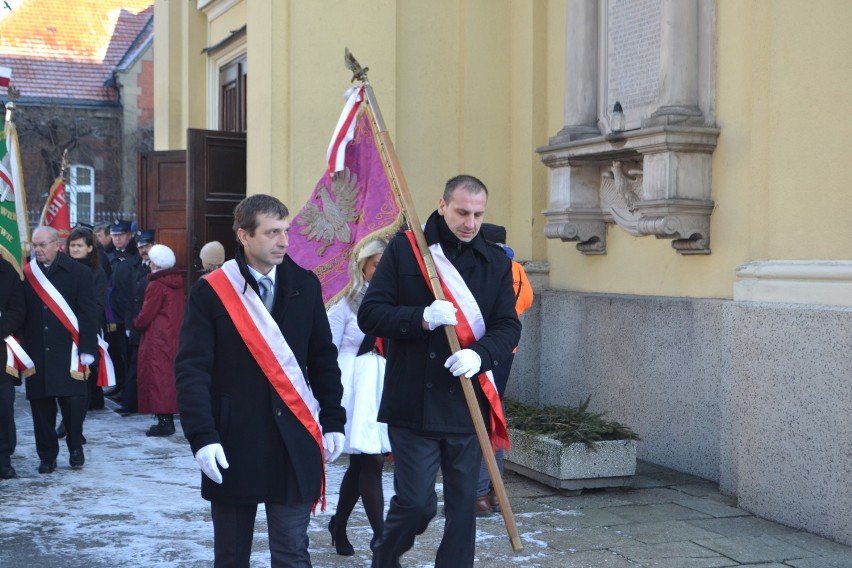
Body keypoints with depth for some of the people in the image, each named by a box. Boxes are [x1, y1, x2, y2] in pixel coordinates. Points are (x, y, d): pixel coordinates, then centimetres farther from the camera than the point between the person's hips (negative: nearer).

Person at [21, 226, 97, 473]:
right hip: (37, 353, 2)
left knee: (74, 401, -6)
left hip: (68, 352, -2)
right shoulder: (26, 274, 6)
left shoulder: (78, 272, 0)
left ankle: (75, 448, 17)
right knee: (41, 404, 4)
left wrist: (87, 351, -7)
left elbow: (88, 314, -2)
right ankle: (47, 456, 16)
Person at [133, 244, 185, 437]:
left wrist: (136, 324, 6)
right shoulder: (178, 285, 8)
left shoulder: (156, 286, -15)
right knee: (169, 376, 13)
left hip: (157, 341, -8)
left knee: (156, 378, -3)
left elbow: (146, 315, -15)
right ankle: (168, 420, 16)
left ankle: (163, 422, -5)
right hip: (174, 339, 8)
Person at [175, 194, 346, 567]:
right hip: (233, 442, -1)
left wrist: (333, 421, 7)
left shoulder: (304, 285, 5)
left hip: (293, 442, 1)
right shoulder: (210, 292, -4)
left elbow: (324, 360, 11)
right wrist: (202, 437, -16)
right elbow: (191, 370, -8)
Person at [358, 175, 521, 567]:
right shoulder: (404, 249, -2)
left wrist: (480, 354, -17)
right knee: (416, 503, -2)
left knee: (463, 506, 8)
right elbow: (370, 315, -5)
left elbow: (508, 326, 3)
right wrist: (422, 318, -20)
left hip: (469, 405, 3)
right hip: (413, 404, -3)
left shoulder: (496, 261, 7)